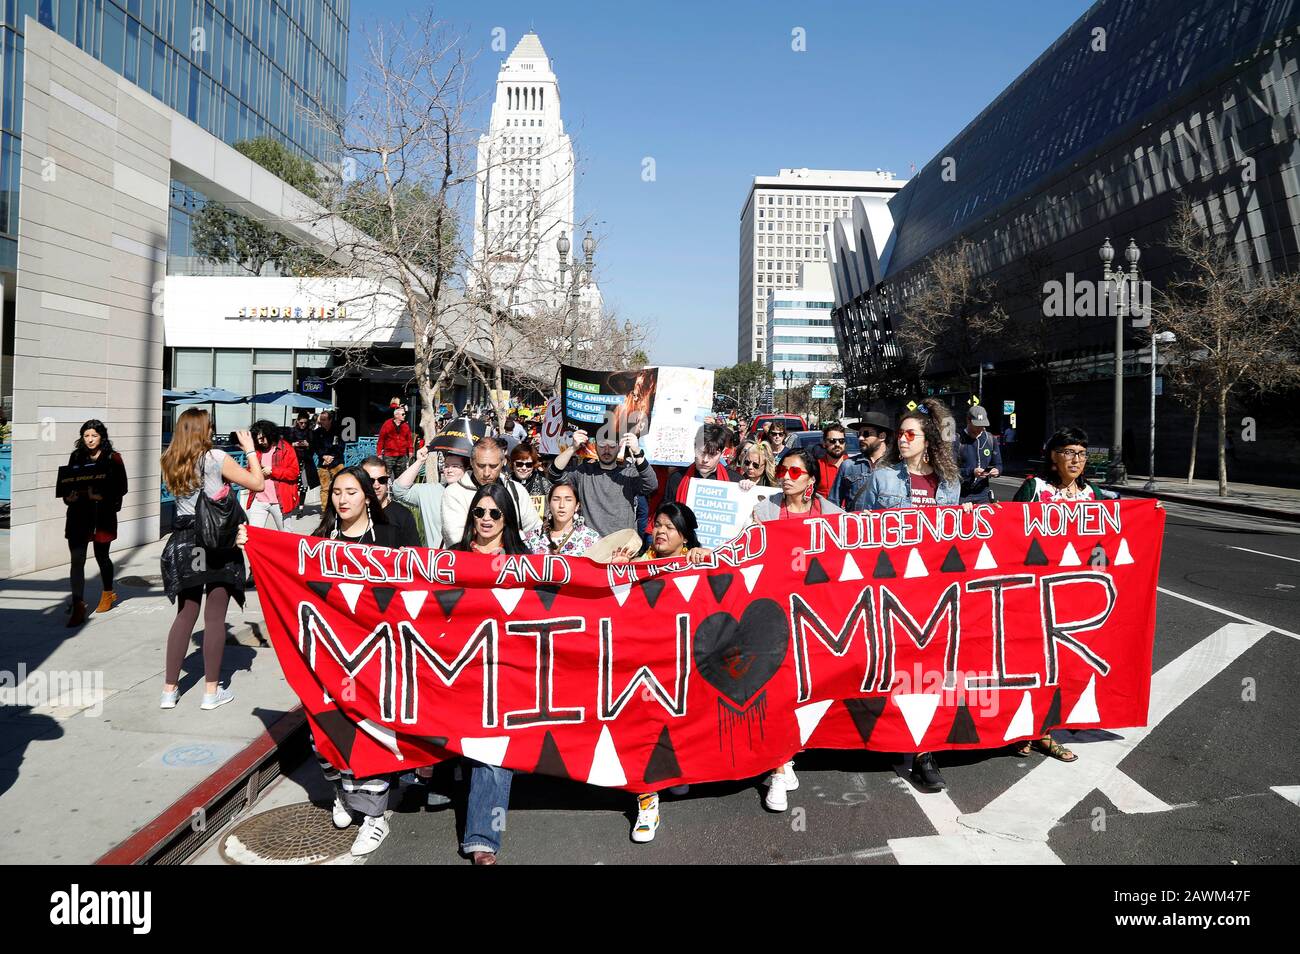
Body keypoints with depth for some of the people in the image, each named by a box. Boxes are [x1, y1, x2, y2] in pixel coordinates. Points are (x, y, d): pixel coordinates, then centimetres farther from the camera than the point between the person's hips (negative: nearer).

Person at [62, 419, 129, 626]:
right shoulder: (76, 456, 7)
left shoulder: (113, 459, -3)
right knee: (76, 560, -4)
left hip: (103, 514, -2)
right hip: (78, 513, 2)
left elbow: (121, 488, -5)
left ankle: (108, 594, 36)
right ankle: (78, 606, -2)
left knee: (102, 555, 13)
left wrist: (101, 496, -19)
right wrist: (69, 497, -10)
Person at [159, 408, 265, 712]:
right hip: (216, 541, -5)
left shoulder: (171, 463, 7)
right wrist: (250, 450, 3)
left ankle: (169, 689, 16)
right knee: (215, 618, 2)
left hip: (183, 542, 5)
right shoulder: (216, 458, -9)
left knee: (185, 616, 13)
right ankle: (212, 691, 8)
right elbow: (258, 484, -6)